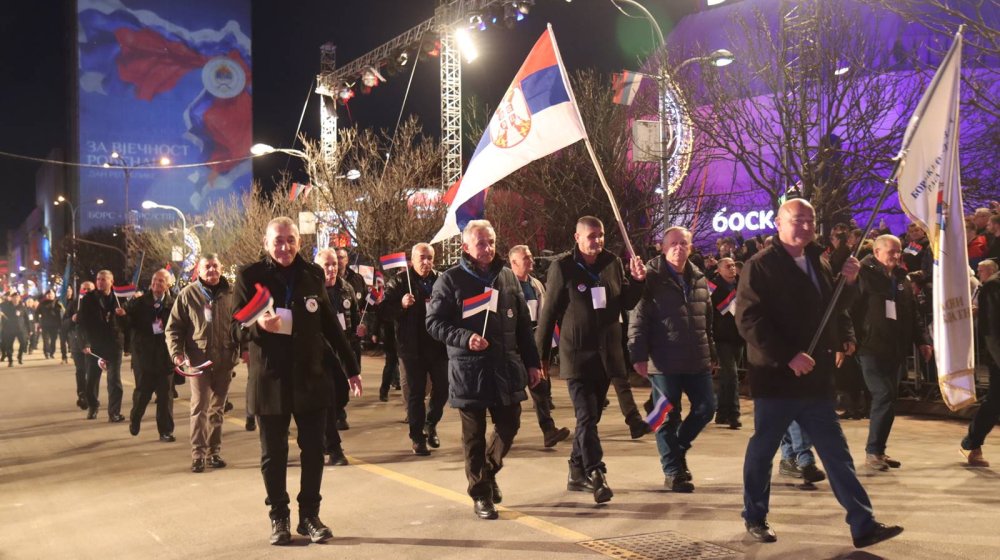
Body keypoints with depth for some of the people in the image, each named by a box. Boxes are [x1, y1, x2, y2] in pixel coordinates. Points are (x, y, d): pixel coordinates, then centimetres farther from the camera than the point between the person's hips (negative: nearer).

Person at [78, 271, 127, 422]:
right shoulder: (88, 298, 0)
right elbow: (83, 322, -5)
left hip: (114, 344, 0)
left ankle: (114, 412, 3)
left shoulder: (118, 298, 5)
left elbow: (126, 323, 10)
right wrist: (85, 343, -14)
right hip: (94, 344, 0)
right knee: (92, 378, 8)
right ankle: (92, 407, 28)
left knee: (114, 379, 0)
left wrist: (123, 315, -13)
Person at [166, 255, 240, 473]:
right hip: (198, 360, -2)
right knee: (199, 407, -4)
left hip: (224, 360, 2)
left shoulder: (230, 293, 3)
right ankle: (198, 453, 2)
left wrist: (242, 348, -2)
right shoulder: (188, 294, 0)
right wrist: (177, 352, -11)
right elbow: (174, 328, 1)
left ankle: (214, 451, 21)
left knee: (217, 408, 12)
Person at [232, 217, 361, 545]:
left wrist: (350, 367, 10)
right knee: (273, 454, 8)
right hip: (269, 381, -2)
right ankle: (279, 518, 21)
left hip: (311, 379, 2)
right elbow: (236, 329, -4)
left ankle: (310, 515, 20)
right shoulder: (249, 276, -4)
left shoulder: (312, 274, 3)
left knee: (313, 451, 6)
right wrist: (259, 325, -27)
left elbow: (330, 324, 9)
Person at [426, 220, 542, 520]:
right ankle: (481, 494, 19)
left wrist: (532, 362, 10)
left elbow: (523, 323, 12)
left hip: (506, 367, 4)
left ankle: (488, 472, 36)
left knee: (509, 426, 9)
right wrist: (464, 338, -20)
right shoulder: (450, 280, -4)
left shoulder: (507, 276, 9)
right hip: (468, 369, -4)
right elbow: (434, 323, -5)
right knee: (474, 435, 6)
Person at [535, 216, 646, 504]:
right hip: (576, 355, -5)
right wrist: (541, 355, -3)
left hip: (606, 354, 5)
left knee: (590, 416, 14)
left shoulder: (613, 264, 6)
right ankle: (596, 474, -9)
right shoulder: (562, 268, -7)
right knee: (587, 417, -10)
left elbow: (627, 303, 13)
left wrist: (637, 280, -6)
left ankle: (577, 474, 25)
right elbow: (548, 313, -5)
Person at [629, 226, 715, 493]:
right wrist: (639, 355, -15)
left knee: (706, 407, 8)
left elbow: (708, 320, 18)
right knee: (669, 416, 3)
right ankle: (673, 471, 16)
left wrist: (712, 353, 17)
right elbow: (638, 320, -10)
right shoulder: (651, 278, -7)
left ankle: (677, 448, 32)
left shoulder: (699, 279, 12)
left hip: (697, 360, 6)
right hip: (664, 361, -6)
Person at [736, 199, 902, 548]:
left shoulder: (817, 264, 15)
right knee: (763, 449, 7)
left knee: (837, 453, 7)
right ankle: (755, 518, 23)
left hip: (815, 376, 6)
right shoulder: (760, 266, -8)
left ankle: (863, 525, 10)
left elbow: (836, 310, 22)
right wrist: (788, 356, -22)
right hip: (777, 376, -6)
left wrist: (849, 283, 3)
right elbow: (749, 320, -17)